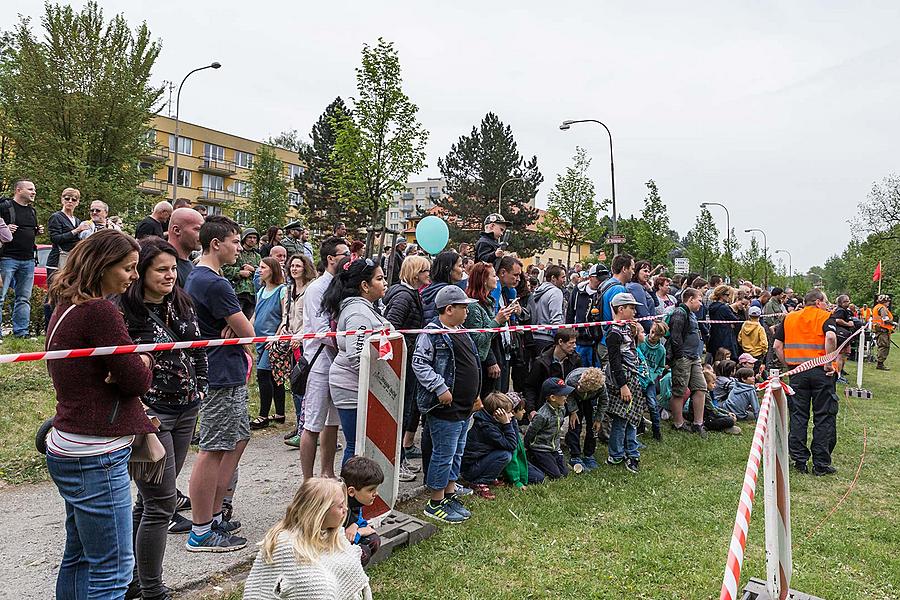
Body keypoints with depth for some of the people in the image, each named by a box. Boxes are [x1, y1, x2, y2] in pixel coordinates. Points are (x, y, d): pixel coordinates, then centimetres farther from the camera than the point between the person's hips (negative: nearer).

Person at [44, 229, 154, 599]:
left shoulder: (66, 308, 11)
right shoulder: (99, 311, -18)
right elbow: (138, 380, -17)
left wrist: (134, 364, -6)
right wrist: (144, 362, 4)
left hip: (69, 450, 10)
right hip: (95, 456, -10)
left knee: (78, 557, 20)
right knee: (112, 569, -1)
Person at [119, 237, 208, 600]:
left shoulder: (181, 305, 8)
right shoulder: (124, 311, -14)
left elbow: (198, 349, 18)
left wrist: (199, 390, 12)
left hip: (186, 412, 7)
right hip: (150, 415, -7)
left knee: (150, 498, 17)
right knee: (161, 503, -2)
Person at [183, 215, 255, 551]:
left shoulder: (196, 277, 14)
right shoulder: (215, 284, -19)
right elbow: (248, 333, -16)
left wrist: (231, 327, -4)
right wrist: (236, 329, 4)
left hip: (228, 375, 11)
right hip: (222, 376, -11)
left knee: (239, 439, 17)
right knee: (213, 451, -3)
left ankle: (213, 515, 25)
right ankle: (201, 533, 7)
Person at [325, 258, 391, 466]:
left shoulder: (365, 308, 15)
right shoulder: (358, 313, -19)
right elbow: (357, 356, -25)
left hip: (358, 387, 10)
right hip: (353, 389, -10)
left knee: (356, 445, 15)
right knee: (357, 448, -3)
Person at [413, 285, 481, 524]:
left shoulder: (461, 333, 14)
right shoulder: (432, 334, -15)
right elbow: (419, 363, -20)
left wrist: (474, 395, 22)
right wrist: (440, 388, -24)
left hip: (464, 407, 9)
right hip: (445, 407, -9)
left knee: (456, 453, 17)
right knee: (444, 454, -1)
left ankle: (450, 495, 31)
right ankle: (435, 503, 12)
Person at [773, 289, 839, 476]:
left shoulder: (789, 318, 12)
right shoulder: (825, 317, -1)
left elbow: (777, 345, 5)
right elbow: (830, 337, -21)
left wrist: (789, 365, 10)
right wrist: (829, 363, -14)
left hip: (797, 372, 4)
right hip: (820, 371, -3)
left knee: (798, 416, 9)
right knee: (824, 418, 5)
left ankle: (799, 461, 11)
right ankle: (821, 464, 8)